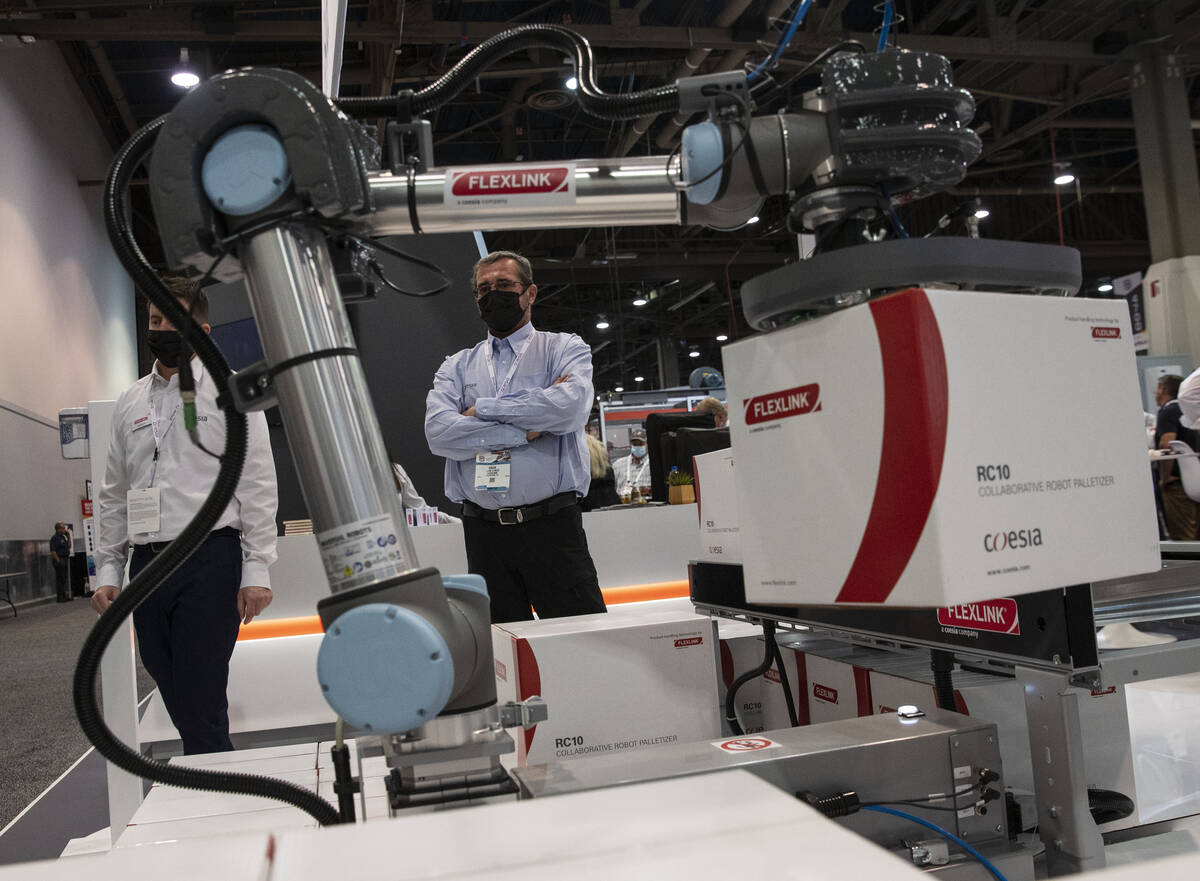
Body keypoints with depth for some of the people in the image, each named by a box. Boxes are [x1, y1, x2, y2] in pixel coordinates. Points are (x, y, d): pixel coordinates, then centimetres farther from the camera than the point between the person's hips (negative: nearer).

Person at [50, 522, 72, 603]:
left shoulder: (63, 537, 15)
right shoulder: (54, 538, -12)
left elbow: (69, 546, 21)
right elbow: (53, 551, -17)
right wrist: (58, 561, -21)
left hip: (65, 559, 9)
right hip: (59, 560, -9)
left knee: (64, 578, 12)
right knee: (60, 579, -6)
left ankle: (64, 596, 17)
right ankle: (60, 597, -3)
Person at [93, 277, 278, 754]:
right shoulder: (130, 402, 17)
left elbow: (258, 486, -3)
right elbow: (113, 494, 19)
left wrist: (256, 570, -9)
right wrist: (107, 571, 12)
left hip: (209, 558, -5)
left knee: (200, 701, -8)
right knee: (176, 699, 8)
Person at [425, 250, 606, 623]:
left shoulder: (565, 349, 8)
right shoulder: (457, 366, 15)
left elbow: (570, 405, -14)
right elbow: (438, 432, -4)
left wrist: (483, 409, -6)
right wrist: (528, 430, -10)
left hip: (552, 526, -2)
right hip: (483, 532, 3)